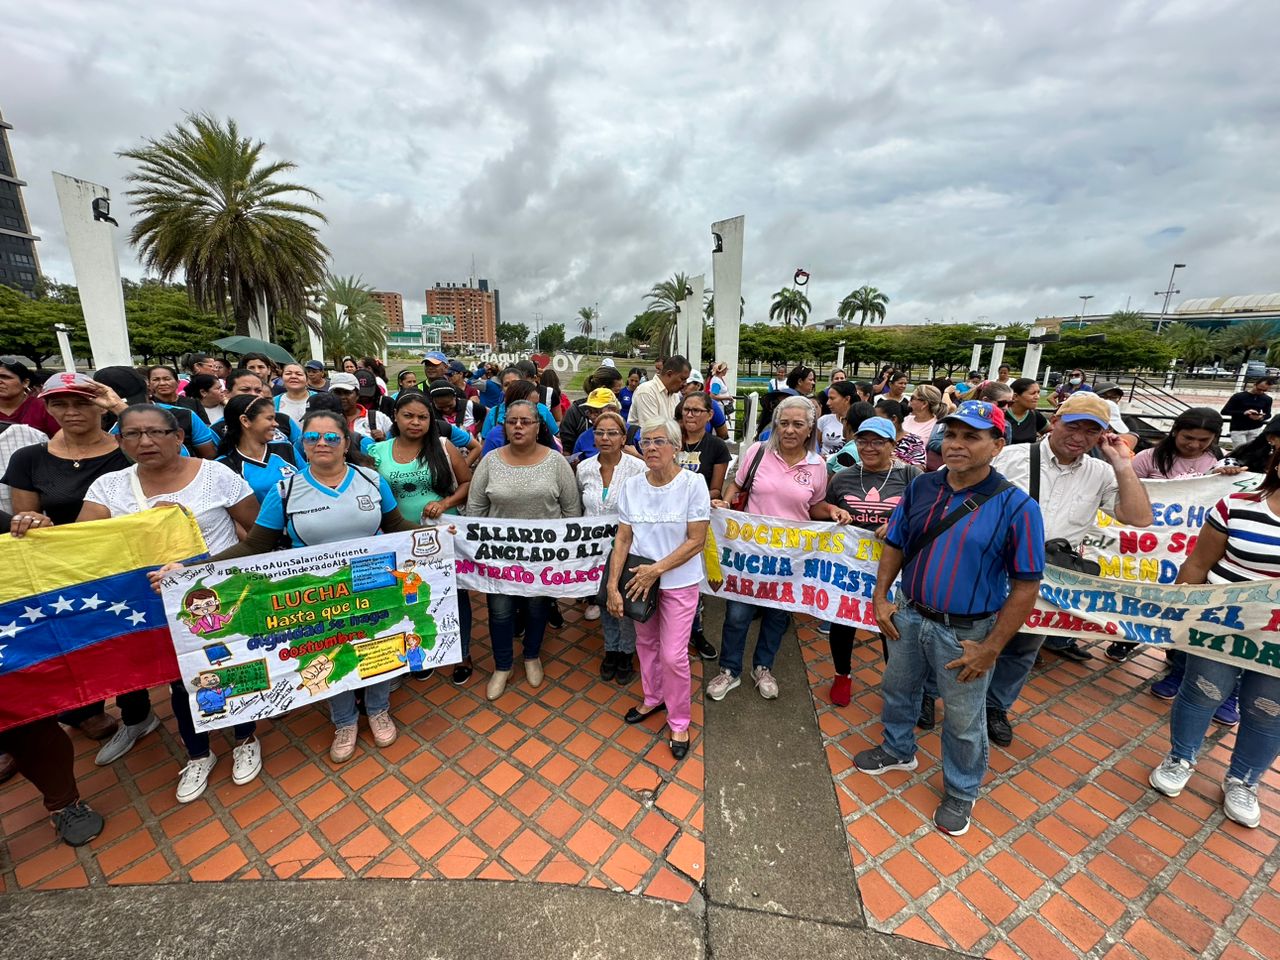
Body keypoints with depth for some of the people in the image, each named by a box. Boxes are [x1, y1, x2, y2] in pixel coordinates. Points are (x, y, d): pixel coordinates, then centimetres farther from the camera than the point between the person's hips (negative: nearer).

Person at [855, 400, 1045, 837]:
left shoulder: (1015, 506, -18)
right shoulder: (921, 487, -5)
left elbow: (1026, 585, -14)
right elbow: (895, 544, 6)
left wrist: (990, 648, -14)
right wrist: (880, 597, -1)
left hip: (965, 632, -4)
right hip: (907, 615, 4)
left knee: (963, 721, 16)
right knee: (898, 689, 24)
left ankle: (960, 792, 43)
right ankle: (898, 750, 53)